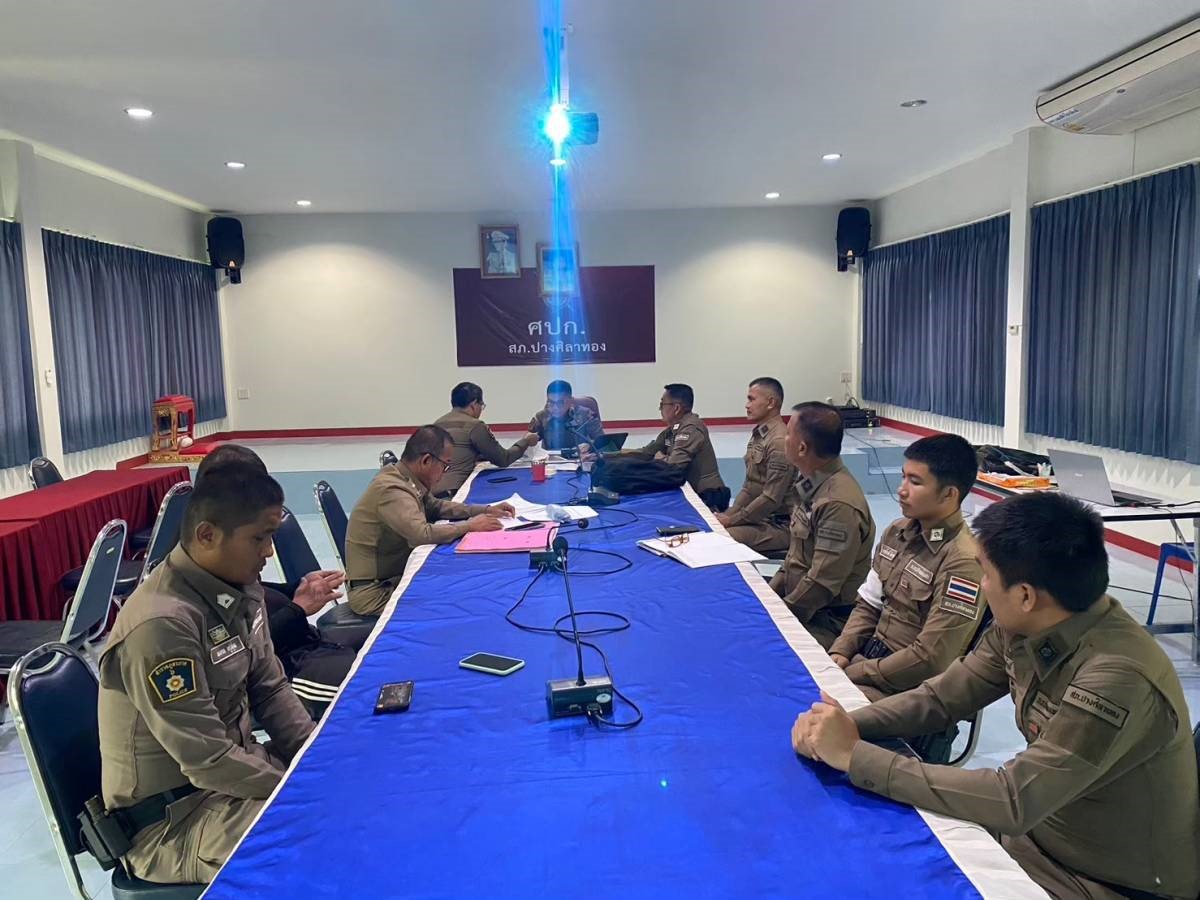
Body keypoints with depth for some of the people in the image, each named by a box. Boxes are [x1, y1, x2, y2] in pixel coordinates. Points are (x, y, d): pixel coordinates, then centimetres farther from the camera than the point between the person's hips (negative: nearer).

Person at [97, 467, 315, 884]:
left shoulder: (239, 589, -4)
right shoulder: (161, 624, -28)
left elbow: (270, 691, 7)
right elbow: (209, 762, -26)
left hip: (234, 768, 8)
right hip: (171, 817, -8)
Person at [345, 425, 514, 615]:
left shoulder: (405, 479, 2)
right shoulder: (391, 489, -25)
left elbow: (436, 506, 16)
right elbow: (423, 534, -34)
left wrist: (486, 510, 7)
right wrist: (470, 525, -21)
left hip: (394, 575, 9)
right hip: (374, 592, -9)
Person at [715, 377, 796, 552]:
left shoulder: (779, 441, -19)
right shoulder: (758, 434, 12)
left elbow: (772, 499, -22)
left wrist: (732, 520, -15)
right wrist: (730, 513, 3)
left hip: (779, 525, -9)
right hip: (759, 516, 9)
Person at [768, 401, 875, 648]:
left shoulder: (840, 505, -24)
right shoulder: (812, 484, 6)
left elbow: (821, 584, -23)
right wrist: (771, 591, 8)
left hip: (828, 620, -9)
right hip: (795, 597, 9)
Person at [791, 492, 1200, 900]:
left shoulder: (1118, 679, -34)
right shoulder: (1023, 627, -9)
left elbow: (1013, 800, -33)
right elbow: (940, 697, -1)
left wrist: (855, 756, -31)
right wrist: (846, 725, -19)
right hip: (1040, 827, 6)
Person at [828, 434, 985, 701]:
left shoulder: (962, 561, -22)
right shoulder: (897, 532, 3)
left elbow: (930, 659, -22)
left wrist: (852, 674, -16)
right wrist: (840, 652, -5)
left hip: (910, 687, -7)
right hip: (869, 655, 7)